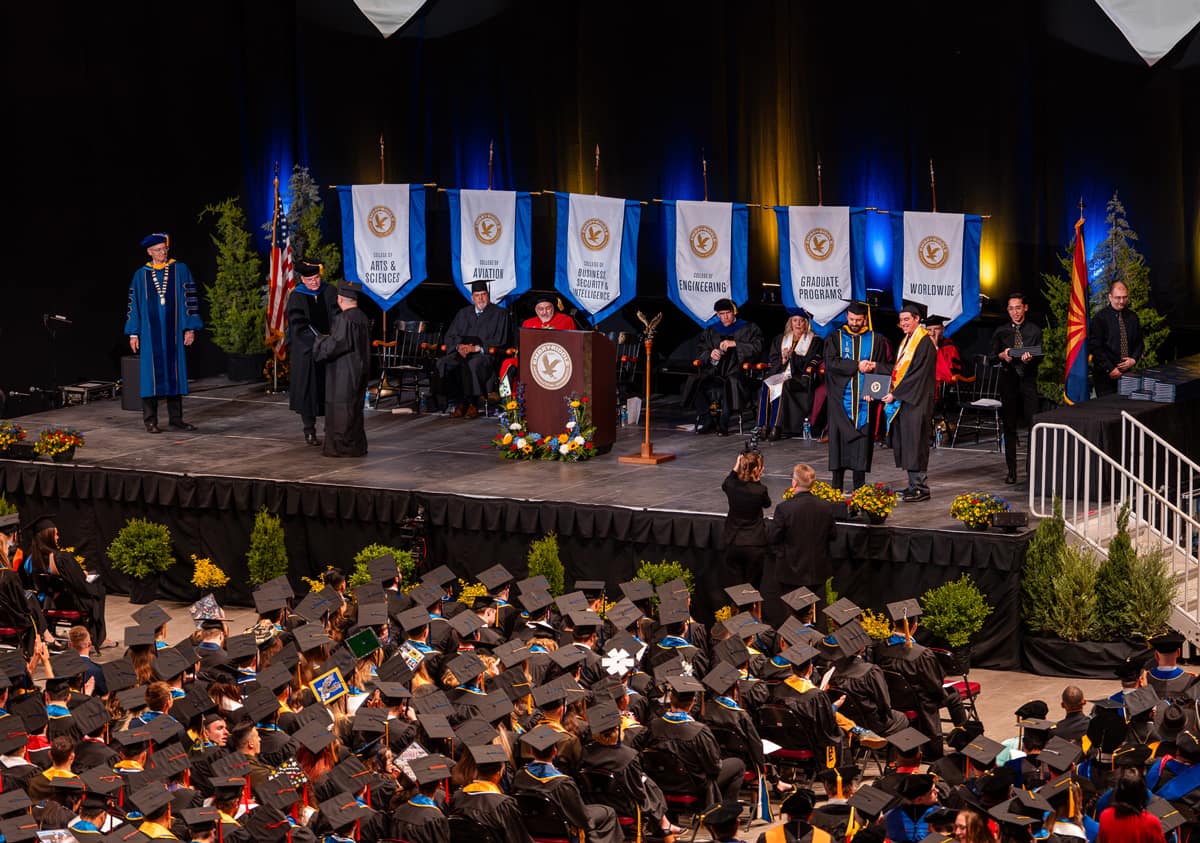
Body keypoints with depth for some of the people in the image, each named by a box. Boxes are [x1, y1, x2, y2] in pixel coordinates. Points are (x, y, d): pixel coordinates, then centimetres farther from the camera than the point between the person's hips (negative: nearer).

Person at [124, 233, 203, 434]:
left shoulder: (180, 270, 3)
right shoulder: (141, 275, 4)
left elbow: (190, 299, 2)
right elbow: (134, 305, 5)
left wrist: (190, 328, -4)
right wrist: (133, 333, 0)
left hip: (173, 332, 1)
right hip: (150, 333, -1)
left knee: (174, 373, 4)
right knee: (151, 374, -1)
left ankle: (175, 418, 12)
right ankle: (150, 420, 3)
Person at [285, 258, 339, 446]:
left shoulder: (329, 292, 3)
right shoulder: (296, 297, -4)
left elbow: (336, 316, -4)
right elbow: (299, 325, -11)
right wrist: (318, 338, -20)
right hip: (306, 351, -2)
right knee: (308, 388, 0)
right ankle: (309, 429, 7)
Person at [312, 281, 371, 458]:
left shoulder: (343, 319, -19)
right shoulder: (363, 318, 7)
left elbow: (336, 344, -22)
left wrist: (322, 340, -1)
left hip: (343, 372, -9)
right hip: (359, 369, 9)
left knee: (340, 408, -2)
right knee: (354, 408, 15)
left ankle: (341, 446, 0)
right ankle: (356, 446, 21)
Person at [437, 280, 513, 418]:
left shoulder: (499, 314, 5)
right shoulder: (463, 313, 19)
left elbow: (499, 341, -4)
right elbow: (450, 336, 14)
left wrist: (477, 348, -14)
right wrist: (458, 346, -9)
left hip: (487, 354, -4)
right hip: (461, 353, 4)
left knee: (473, 364, -39)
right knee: (444, 363, -27)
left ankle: (473, 403, -24)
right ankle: (459, 403, -20)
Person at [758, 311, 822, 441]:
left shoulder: (814, 341, 10)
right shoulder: (780, 339, 22)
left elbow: (811, 363, -3)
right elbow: (772, 360, 16)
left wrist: (792, 356, -11)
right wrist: (782, 360, -6)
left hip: (800, 377, -4)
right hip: (781, 373, 4)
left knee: (783, 386, -34)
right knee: (766, 385, -28)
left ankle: (777, 427, -36)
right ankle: (764, 426, -31)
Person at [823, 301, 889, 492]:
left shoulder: (876, 340, 10)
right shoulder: (835, 338, 8)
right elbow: (831, 362, -6)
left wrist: (872, 367, -15)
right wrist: (857, 366, -14)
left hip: (864, 398, 0)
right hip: (841, 396, 0)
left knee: (863, 437, -1)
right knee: (839, 437, -2)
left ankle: (859, 486, 4)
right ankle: (837, 486, 3)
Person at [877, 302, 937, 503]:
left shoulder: (924, 343, -14)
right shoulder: (906, 341, 15)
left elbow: (918, 375, -19)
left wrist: (895, 394, -18)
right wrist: (876, 367, 8)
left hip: (916, 401, -9)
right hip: (903, 399, 9)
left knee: (915, 443, -7)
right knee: (904, 444, 9)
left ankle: (921, 488, -3)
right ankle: (914, 485, 15)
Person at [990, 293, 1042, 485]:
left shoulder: (1035, 331, 6)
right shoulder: (1001, 332, 9)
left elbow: (1040, 356, 1)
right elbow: (991, 357, 10)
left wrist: (1030, 358, -22)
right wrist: (1001, 355, -12)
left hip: (1028, 381, -2)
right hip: (1008, 381, 2)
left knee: (1033, 424, -9)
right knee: (1009, 427, 5)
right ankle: (1011, 471, 10)